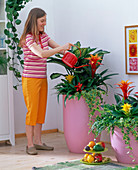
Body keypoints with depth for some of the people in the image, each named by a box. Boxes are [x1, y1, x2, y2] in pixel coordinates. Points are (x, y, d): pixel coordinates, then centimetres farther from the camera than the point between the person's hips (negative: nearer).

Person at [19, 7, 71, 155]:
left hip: (42, 79, 7)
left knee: (41, 110, 10)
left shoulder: (43, 36, 9)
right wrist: (62, 48, -26)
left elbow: (57, 47, 12)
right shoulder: (28, 38, -15)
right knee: (32, 111, -3)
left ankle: (38, 141, 19)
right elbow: (41, 53, -29)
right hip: (30, 79, -7)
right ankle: (30, 145, 6)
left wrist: (70, 50, -7)